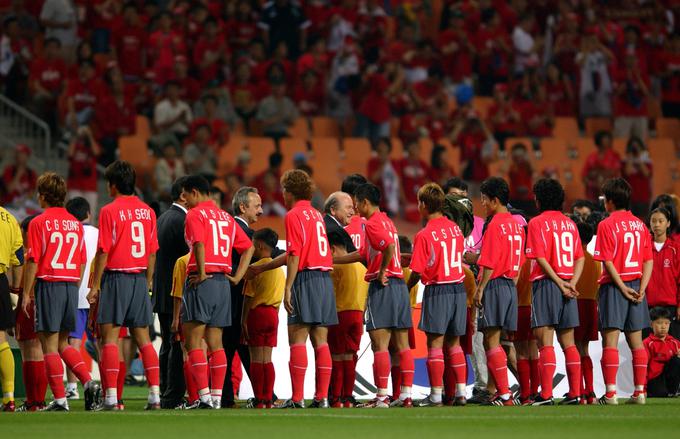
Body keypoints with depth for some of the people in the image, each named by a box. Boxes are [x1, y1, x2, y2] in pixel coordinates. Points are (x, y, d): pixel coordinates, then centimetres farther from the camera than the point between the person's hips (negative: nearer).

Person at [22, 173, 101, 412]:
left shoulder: (39, 223, -7)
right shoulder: (75, 223, 10)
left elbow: (33, 261, -9)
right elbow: (82, 263, 12)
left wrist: (26, 294, -4)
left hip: (48, 285, -6)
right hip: (71, 286, 6)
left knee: (49, 345, -1)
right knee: (62, 343, 16)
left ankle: (60, 399, -6)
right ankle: (88, 382, -2)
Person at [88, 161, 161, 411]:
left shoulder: (109, 211, -8)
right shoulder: (147, 211, 8)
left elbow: (103, 251, -10)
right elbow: (152, 251, 11)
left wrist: (95, 285, -5)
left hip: (116, 277, -5)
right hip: (140, 278, 5)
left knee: (109, 338, -3)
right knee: (143, 338, 8)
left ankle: (111, 397, -10)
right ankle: (155, 394, 3)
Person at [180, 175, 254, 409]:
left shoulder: (195, 214, -4)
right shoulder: (226, 217, 19)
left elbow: (199, 243, -21)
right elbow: (249, 247, 19)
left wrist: (201, 274, -15)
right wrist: (237, 277, 14)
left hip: (202, 282, -7)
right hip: (223, 281, 7)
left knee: (193, 341, -5)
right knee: (215, 342, 9)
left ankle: (204, 396, -13)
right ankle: (216, 397, 6)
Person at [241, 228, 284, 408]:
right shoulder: (279, 270, 10)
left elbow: (249, 297, -12)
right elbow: (278, 297, 13)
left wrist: (243, 321, -9)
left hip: (257, 313, -6)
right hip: (272, 314, 6)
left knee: (256, 359, -3)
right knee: (267, 359, 9)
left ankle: (259, 401, -6)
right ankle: (269, 400, 6)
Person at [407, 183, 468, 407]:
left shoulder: (424, 235, -13)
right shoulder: (455, 228, 6)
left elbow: (417, 272, -13)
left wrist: (406, 288, 7)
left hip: (437, 290, -6)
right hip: (459, 288, 6)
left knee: (435, 343, -2)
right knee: (454, 342, 13)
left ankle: (436, 395, -3)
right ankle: (461, 392, 10)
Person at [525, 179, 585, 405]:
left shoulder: (537, 223, -5)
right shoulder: (570, 224, 13)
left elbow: (541, 259, -13)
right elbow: (580, 258, 8)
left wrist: (560, 284, -12)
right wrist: (571, 283, -2)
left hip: (547, 284, -6)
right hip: (567, 287, 6)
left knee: (545, 341, -8)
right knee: (568, 342, 9)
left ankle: (546, 394, -14)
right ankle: (575, 393, 7)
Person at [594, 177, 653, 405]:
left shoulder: (607, 225, -8)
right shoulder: (640, 225, 9)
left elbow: (608, 262, -14)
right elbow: (649, 260, 5)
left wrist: (623, 288, -11)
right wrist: (641, 288, 0)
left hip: (614, 286, -5)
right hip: (636, 286, 5)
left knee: (610, 341, -5)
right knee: (636, 341, 8)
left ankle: (610, 393, -11)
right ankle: (639, 392, 7)